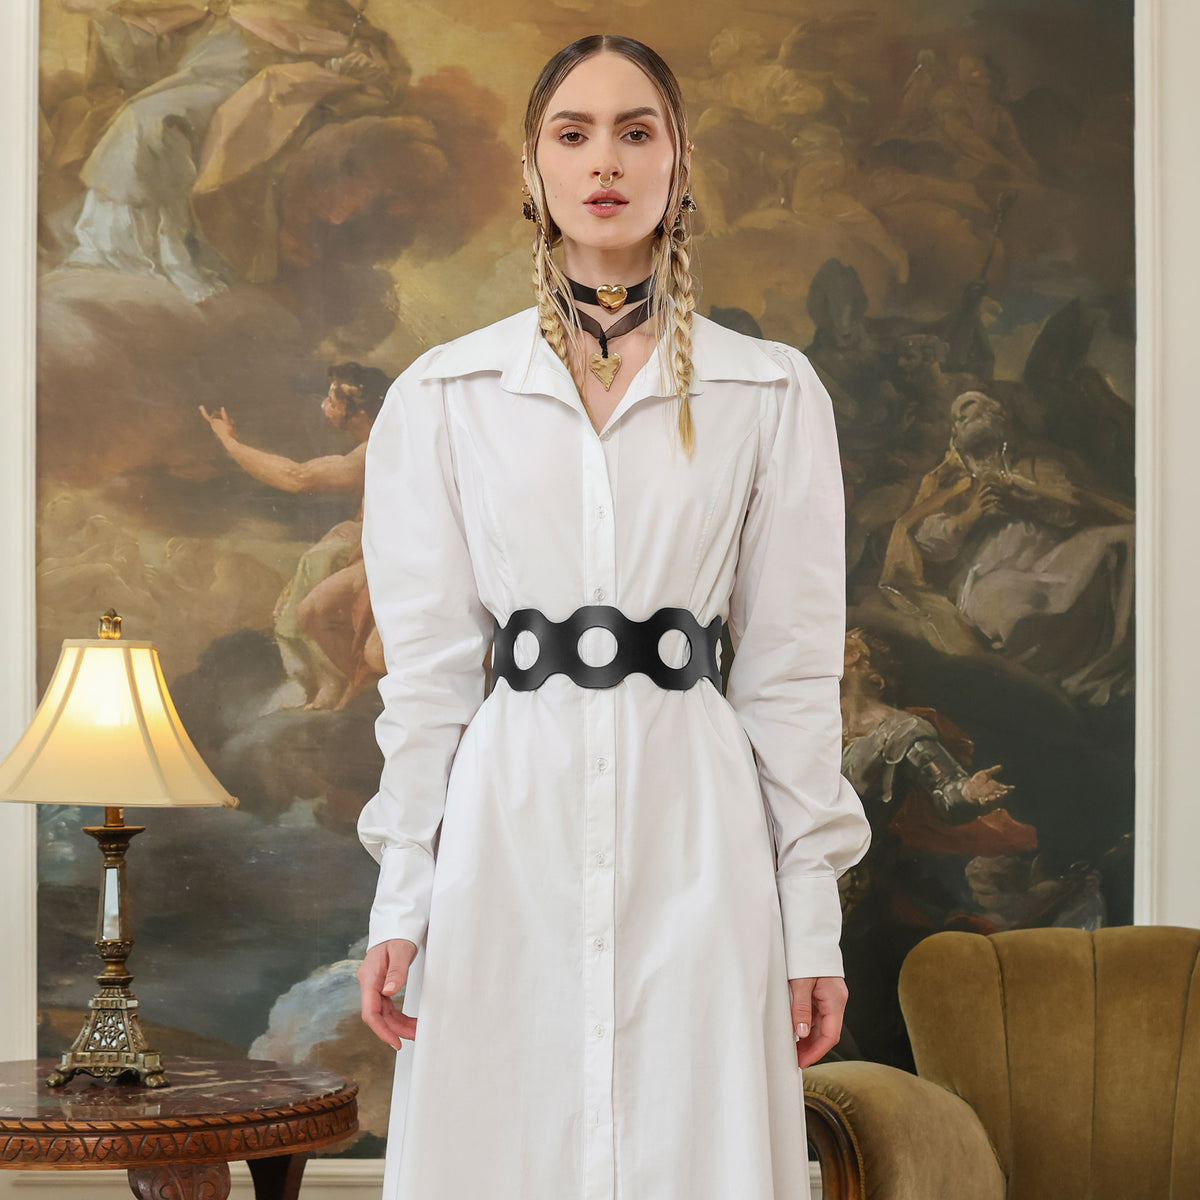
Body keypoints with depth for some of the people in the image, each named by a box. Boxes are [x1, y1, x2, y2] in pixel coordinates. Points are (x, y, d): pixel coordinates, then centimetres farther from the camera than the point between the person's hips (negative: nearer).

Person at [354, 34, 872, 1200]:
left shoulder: (772, 393, 6)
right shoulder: (443, 396, 7)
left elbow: (791, 673, 4)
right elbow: (427, 667, 6)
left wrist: (813, 912, 1)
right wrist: (399, 896, 2)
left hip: (692, 835, 0)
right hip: (511, 829, 0)